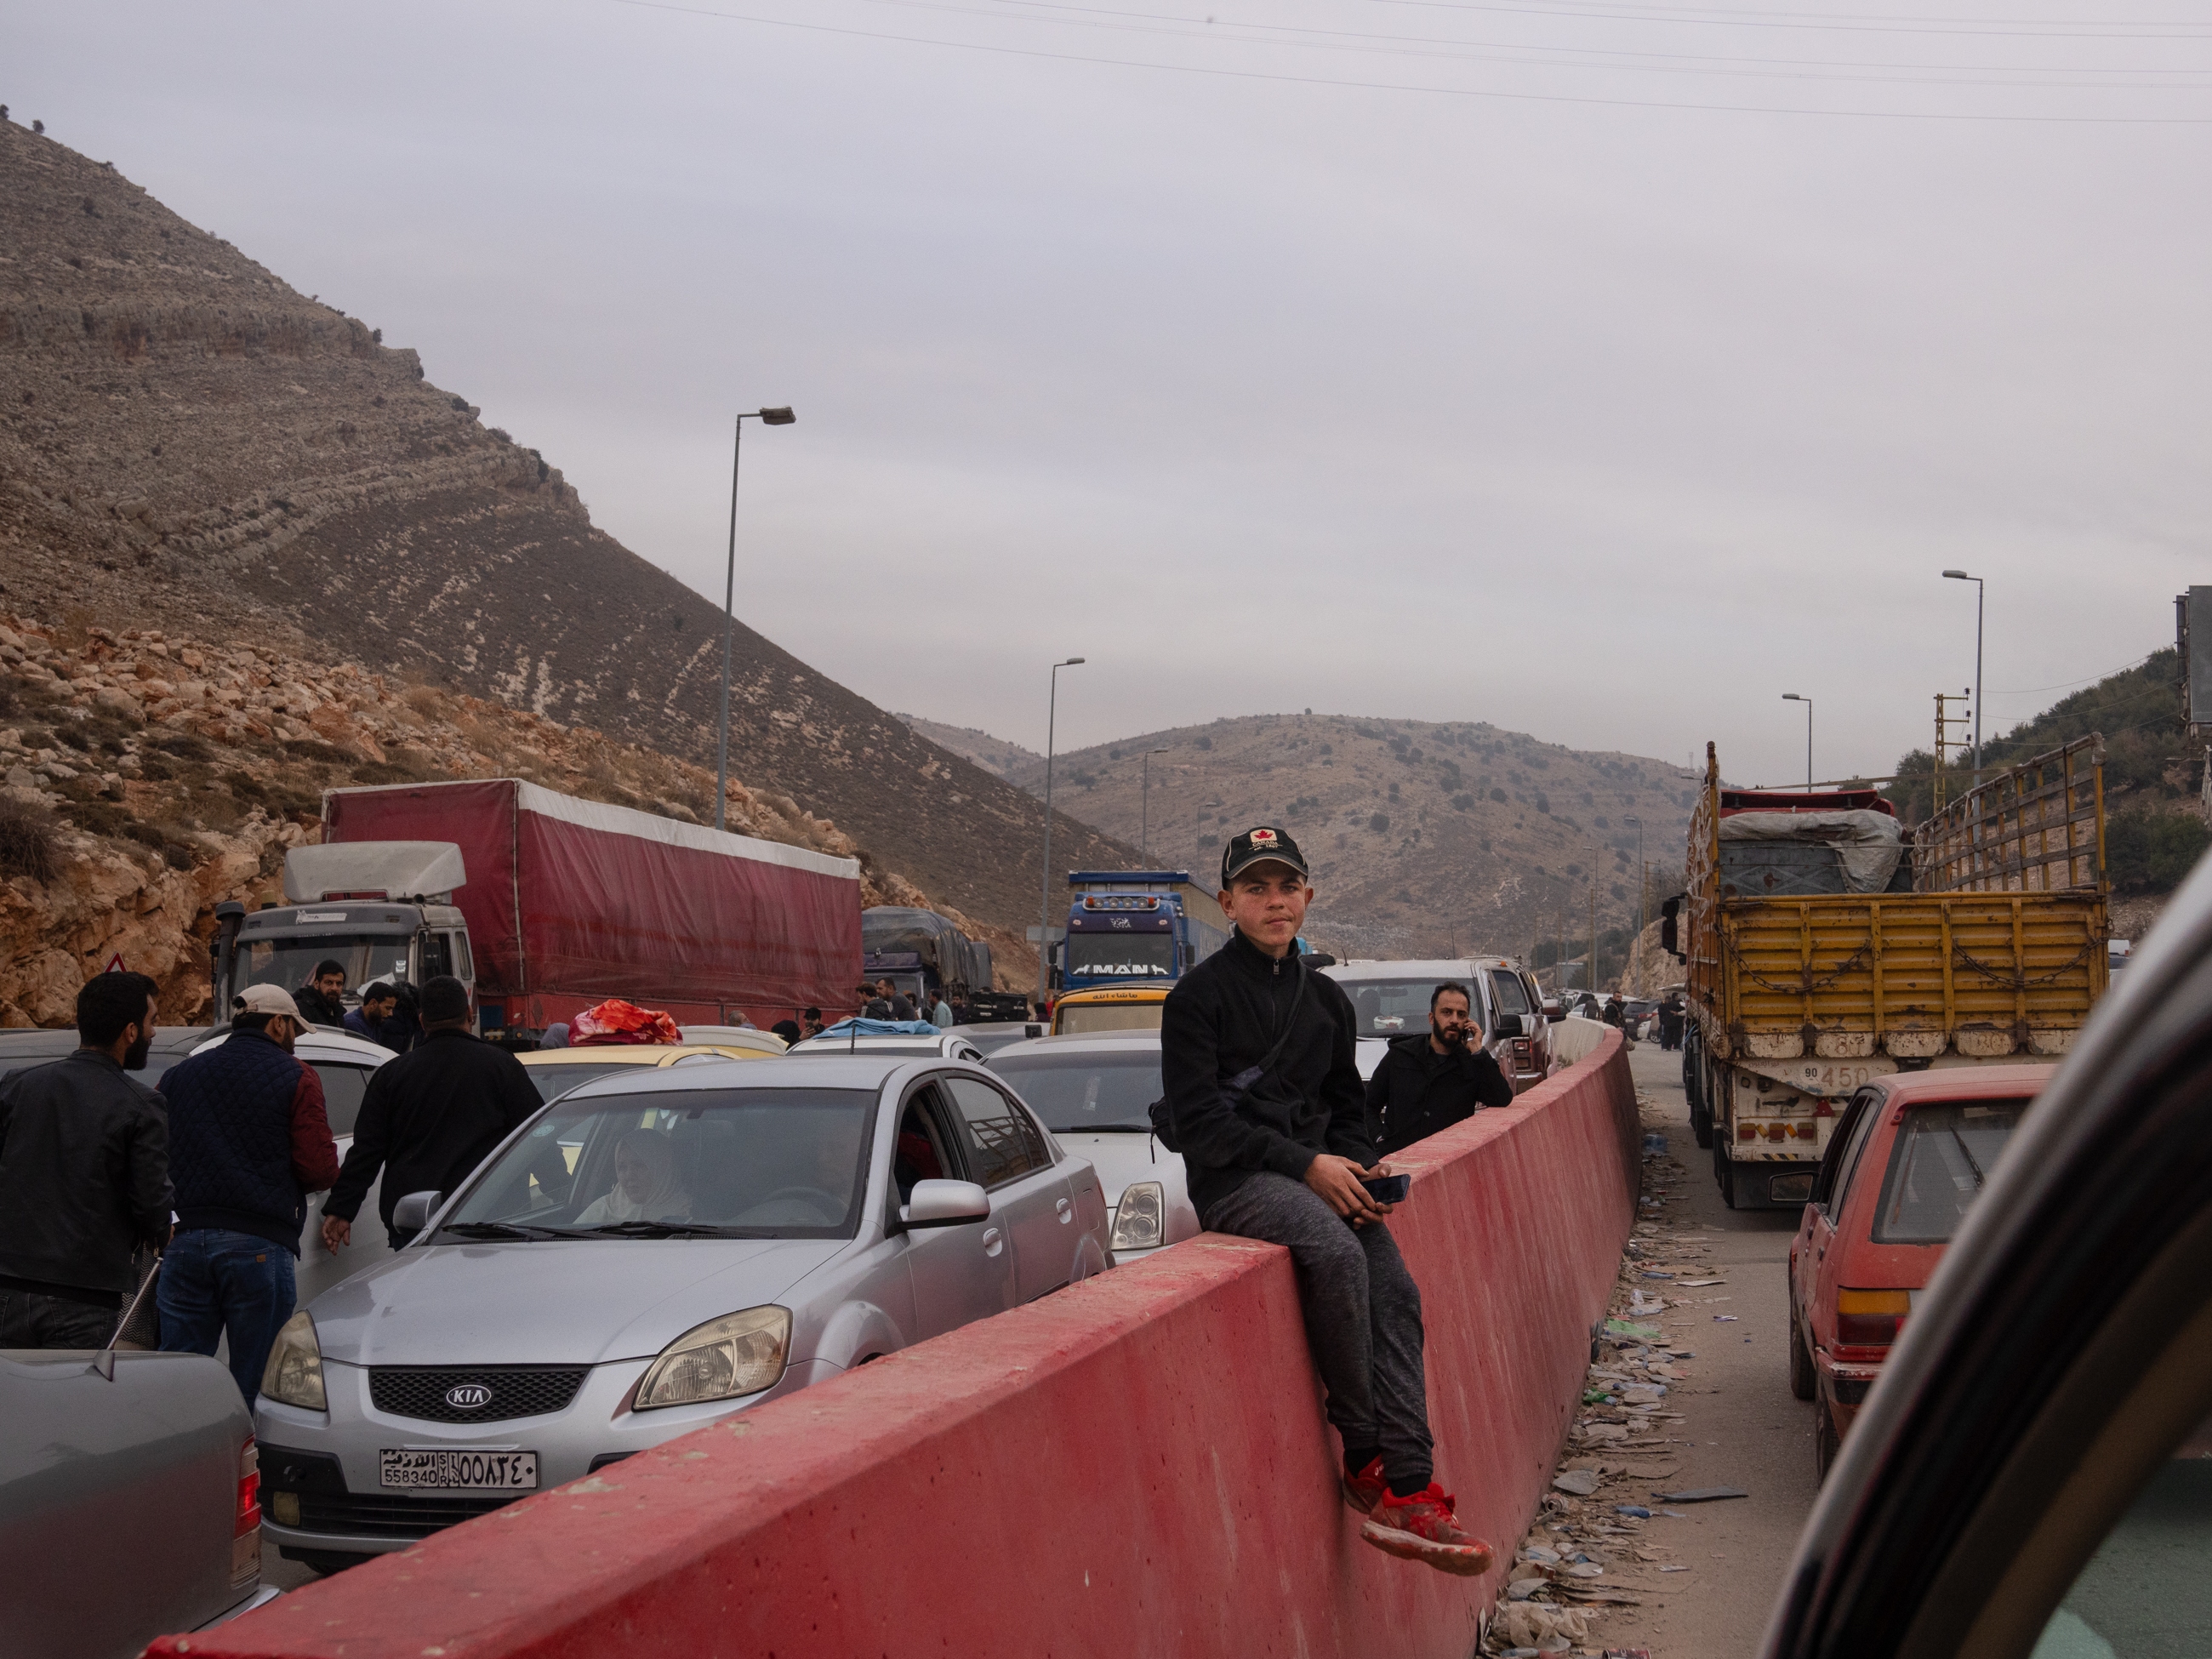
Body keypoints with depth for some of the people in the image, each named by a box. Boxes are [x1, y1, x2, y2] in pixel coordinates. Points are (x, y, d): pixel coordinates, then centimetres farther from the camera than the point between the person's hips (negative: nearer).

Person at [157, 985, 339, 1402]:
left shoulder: (179, 1074, 16)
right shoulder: (295, 1077, 0)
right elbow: (320, 1170, -8)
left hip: (186, 1240, 4)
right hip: (259, 1245, -4)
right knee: (252, 1388, 1)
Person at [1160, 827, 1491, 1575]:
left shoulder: (1326, 998, 18)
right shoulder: (1199, 994, -1)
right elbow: (1196, 1120, -9)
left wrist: (1355, 1167, 1)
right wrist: (1305, 1165, -17)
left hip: (1319, 1174, 6)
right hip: (1233, 1181, -6)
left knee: (1395, 1292, -19)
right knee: (1336, 1252, -33)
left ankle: (1406, 1490, -23)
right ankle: (1363, 1457, -20)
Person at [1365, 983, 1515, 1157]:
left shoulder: (1472, 1063, 10)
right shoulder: (1400, 1055, 11)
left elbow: (1503, 1101, -7)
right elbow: (1368, 1106, 12)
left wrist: (1477, 1050, -5)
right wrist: (1381, 1138, -8)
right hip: (1396, 1156, -3)